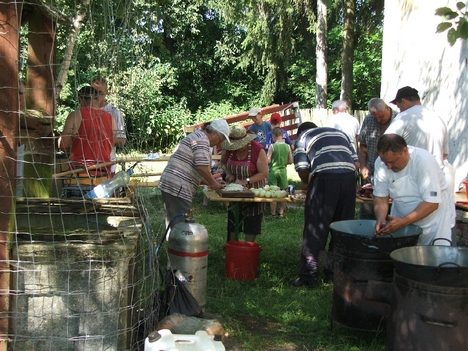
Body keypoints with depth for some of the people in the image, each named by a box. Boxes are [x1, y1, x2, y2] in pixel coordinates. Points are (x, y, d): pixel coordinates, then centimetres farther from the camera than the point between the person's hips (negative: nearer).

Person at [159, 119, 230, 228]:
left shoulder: (195, 136, 23)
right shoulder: (202, 140, -10)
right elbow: (202, 167, -21)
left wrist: (209, 182, 20)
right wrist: (213, 183, -6)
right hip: (178, 189, -11)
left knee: (174, 224, 16)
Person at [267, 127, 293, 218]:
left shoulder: (272, 146, -12)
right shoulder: (287, 146, -3)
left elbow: (268, 161, -14)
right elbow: (290, 161, 1)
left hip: (273, 171, -3)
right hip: (283, 171, 3)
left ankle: (273, 213, 10)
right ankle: (281, 212, 19)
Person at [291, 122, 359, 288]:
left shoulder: (302, 137, 20)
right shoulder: (339, 133, 32)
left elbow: (302, 169, 7)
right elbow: (356, 163, 22)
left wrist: (306, 183, 26)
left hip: (325, 177, -4)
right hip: (349, 175, 4)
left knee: (315, 230, 2)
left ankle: (308, 276, 5)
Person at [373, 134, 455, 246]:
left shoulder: (424, 161, -24)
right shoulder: (381, 162, -11)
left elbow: (432, 203, -25)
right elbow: (380, 197, -6)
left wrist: (403, 222, -33)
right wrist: (381, 218, -25)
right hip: (401, 218, 4)